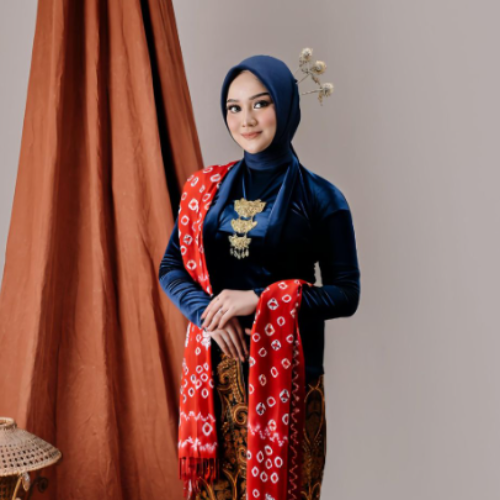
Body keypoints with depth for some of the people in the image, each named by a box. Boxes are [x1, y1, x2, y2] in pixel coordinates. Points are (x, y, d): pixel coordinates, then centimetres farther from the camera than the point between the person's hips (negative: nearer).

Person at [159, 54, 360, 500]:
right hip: (216, 364, 3)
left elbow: (346, 295, -6)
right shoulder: (208, 188, 5)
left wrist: (258, 298, -19)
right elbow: (170, 267, 5)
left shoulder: (320, 197, -5)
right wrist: (207, 312, -15)